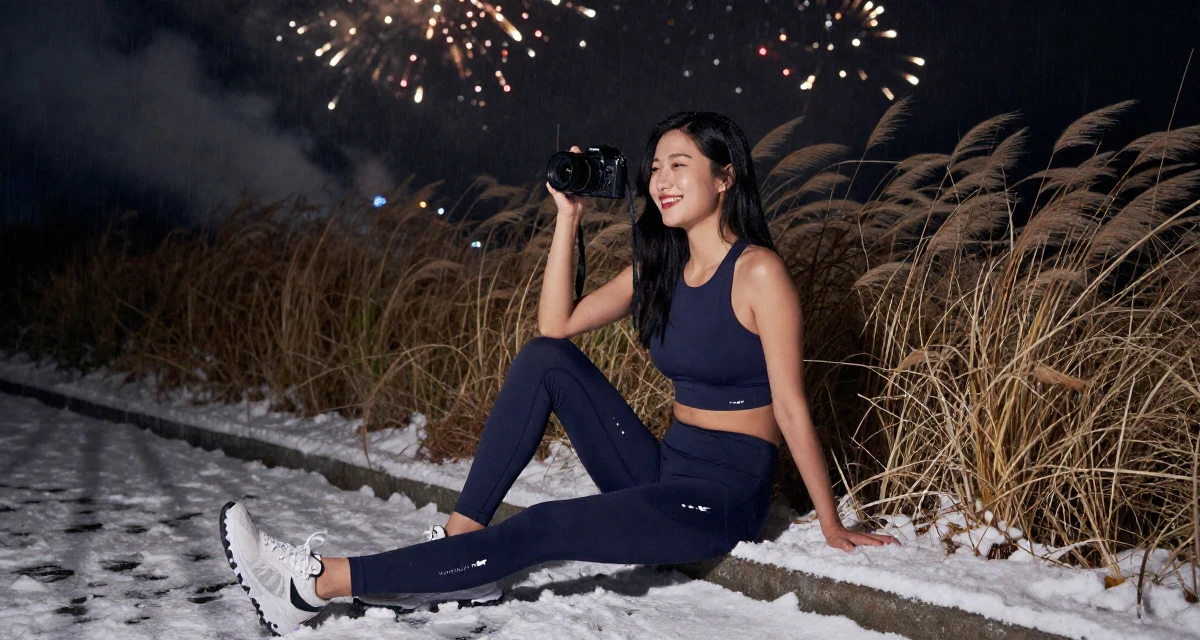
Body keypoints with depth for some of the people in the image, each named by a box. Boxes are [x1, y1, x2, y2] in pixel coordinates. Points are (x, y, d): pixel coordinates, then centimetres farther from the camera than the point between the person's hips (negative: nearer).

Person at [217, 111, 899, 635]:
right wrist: (569, 217, 2)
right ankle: (461, 537, -13)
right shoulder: (660, 268, 9)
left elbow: (792, 408, -13)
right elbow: (557, 325, 7)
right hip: (663, 471, 7)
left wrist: (833, 526, -8)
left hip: (726, 495, -7)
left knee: (539, 530, -22)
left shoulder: (758, 272, -14)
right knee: (545, 358, -9)